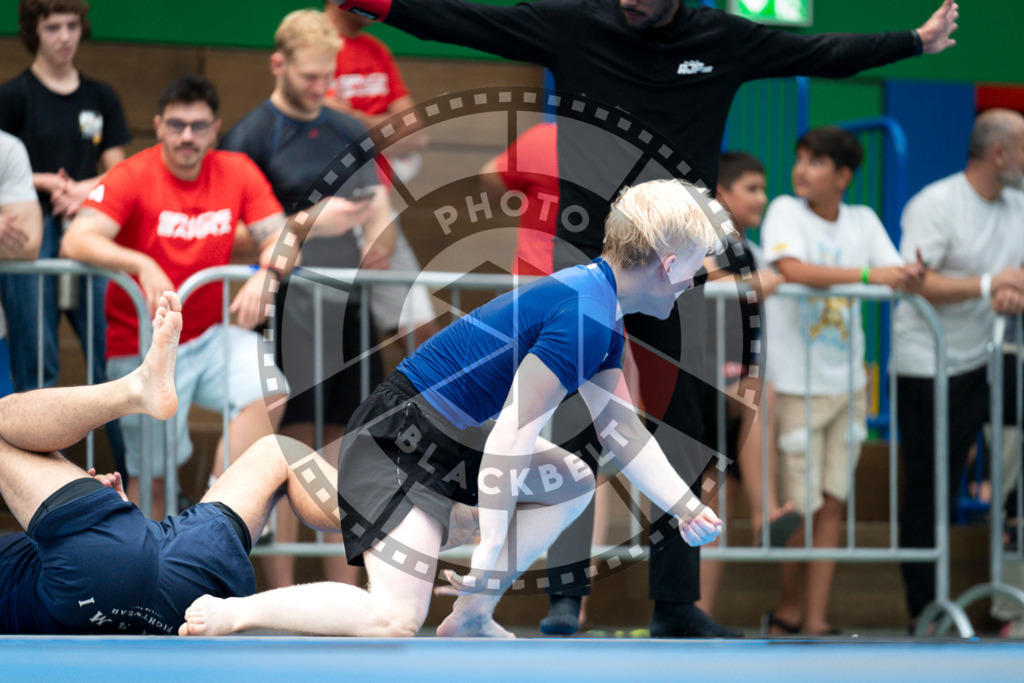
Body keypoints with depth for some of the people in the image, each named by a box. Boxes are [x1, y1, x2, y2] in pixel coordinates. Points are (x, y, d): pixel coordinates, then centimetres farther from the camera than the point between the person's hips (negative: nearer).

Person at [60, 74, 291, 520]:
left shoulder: (237, 172, 0)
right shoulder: (133, 177, -12)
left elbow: (279, 237, -2)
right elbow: (76, 240, -23)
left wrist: (265, 274, -25)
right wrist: (142, 265, -39)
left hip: (209, 336, 3)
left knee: (267, 389, -25)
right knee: (153, 474, -1)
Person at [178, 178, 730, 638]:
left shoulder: (601, 312, 11)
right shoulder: (584, 321, -22)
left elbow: (619, 427, 21)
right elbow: (511, 437, -24)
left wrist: (684, 505, 15)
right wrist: (492, 554, -21)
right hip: (395, 444, -11)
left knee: (574, 482, 20)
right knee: (395, 620, -21)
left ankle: (471, 618, 16)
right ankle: (229, 614, -11)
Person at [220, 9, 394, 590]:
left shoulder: (350, 134, 14)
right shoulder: (251, 137, -4)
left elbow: (381, 212, 17)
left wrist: (377, 247, -5)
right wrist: (315, 222, -18)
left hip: (348, 310, 6)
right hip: (288, 314, -6)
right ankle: (282, 599, -1)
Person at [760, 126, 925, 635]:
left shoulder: (863, 221, 5)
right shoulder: (785, 212, -8)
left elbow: (896, 277, -1)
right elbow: (793, 270, -25)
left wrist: (911, 278, -26)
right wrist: (868, 274, -32)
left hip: (848, 383, 4)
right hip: (796, 383, -4)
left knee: (833, 503, 5)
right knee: (802, 505, 0)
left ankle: (816, 620, 9)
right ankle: (789, 607, 20)